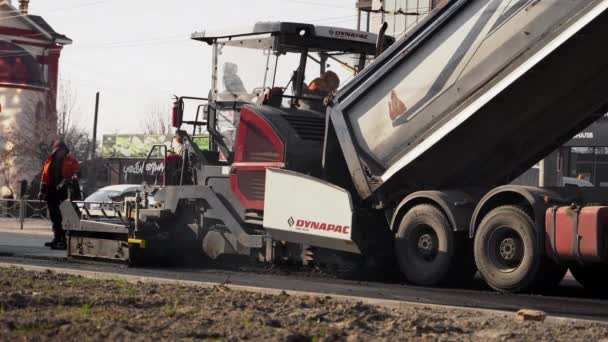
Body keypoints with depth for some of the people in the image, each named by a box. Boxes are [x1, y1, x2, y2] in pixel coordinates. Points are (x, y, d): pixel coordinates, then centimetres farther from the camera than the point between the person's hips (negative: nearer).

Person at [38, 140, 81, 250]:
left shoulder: (71, 160, 4)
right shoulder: (50, 161, 16)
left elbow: (77, 170, -4)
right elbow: (44, 176, 16)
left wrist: (75, 176, -28)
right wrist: (42, 191, 12)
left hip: (64, 192, -5)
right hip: (52, 192, 5)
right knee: (54, 217, 10)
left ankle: (63, 240, -12)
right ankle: (57, 238, 19)